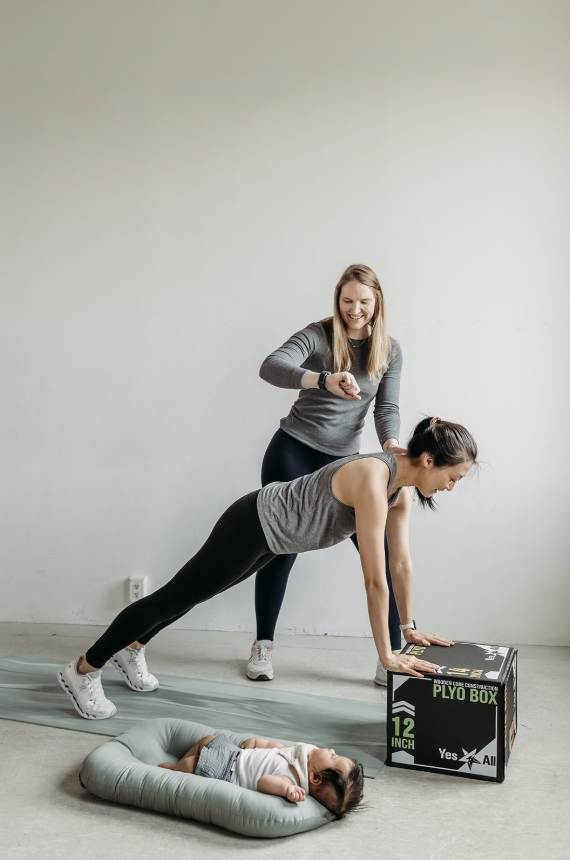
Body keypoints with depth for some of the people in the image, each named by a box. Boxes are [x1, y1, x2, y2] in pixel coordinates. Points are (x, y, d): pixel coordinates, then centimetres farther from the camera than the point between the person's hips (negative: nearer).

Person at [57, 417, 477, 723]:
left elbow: (402, 563, 6)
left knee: (189, 595, 25)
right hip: (254, 525, -9)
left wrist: (410, 627, 10)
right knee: (175, 597, 3)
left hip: (269, 533, 9)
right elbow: (375, 580, -30)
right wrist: (386, 655, -23)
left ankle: (132, 648, 47)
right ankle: (83, 670, 18)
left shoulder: (401, 487, -4)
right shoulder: (372, 481, -32)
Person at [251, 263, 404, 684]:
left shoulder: (390, 350, 4)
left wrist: (390, 442, -23)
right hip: (293, 451, -3)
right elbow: (271, 367, -25)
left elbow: (387, 406, 0)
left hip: (345, 460, 3)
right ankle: (263, 645, 24)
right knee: (280, 548, 4)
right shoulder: (318, 335, -8)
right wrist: (325, 380, -43)